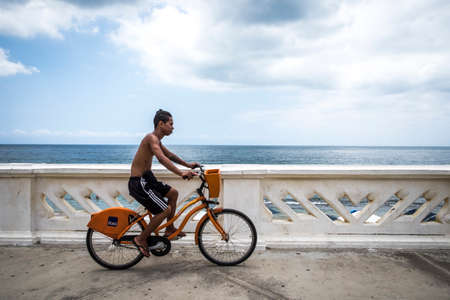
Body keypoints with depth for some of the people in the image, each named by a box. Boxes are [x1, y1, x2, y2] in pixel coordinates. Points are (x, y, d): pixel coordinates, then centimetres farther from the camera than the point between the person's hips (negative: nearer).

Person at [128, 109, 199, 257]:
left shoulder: (157, 140, 12)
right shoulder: (151, 138, -20)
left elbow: (169, 155, 25)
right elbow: (162, 158, -37)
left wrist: (187, 164, 22)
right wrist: (181, 173, -45)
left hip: (147, 178, 10)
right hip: (138, 183, -10)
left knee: (173, 193, 17)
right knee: (165, 209, -13)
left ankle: (169, 229, 27)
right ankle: (141, 239, 2)